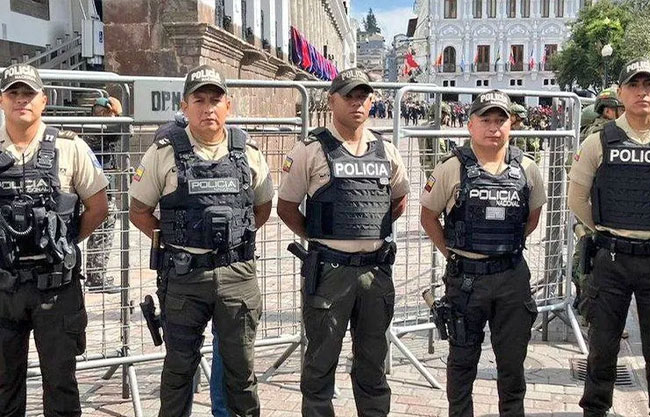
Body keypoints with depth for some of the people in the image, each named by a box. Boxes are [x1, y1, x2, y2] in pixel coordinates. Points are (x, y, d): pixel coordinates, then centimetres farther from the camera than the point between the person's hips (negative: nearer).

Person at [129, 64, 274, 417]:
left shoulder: (248, 152, 3)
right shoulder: (164, 152, -4)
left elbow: (263, 206, 16)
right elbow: (139, 211, 3)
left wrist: (237, 237, 6)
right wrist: (170, 242, -2)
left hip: (238, 273, 2)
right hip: (183, 277, -2)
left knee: (240, 364, 13)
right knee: (179, 365, 12)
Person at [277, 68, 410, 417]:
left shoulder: (386, 152, 8)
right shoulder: (311, 150, -5)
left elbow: (400, 198, 22)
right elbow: (286, 206, 0)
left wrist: (374, 229, 9)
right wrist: (318, 237, -4)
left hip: (377, 268, 4)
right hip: (329, 269, -4)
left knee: (373, 358, 16)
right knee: (321, 358, 7)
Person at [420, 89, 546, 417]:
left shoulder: (526, 169, 2)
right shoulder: (452, 169, -6)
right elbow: (428, 216, 2)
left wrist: (509, 246, 10)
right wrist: (450, 253, -1)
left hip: (513, 276, 2)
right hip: (465, 277, -2)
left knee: (513, 359, 12)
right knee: (462, 359, 12)